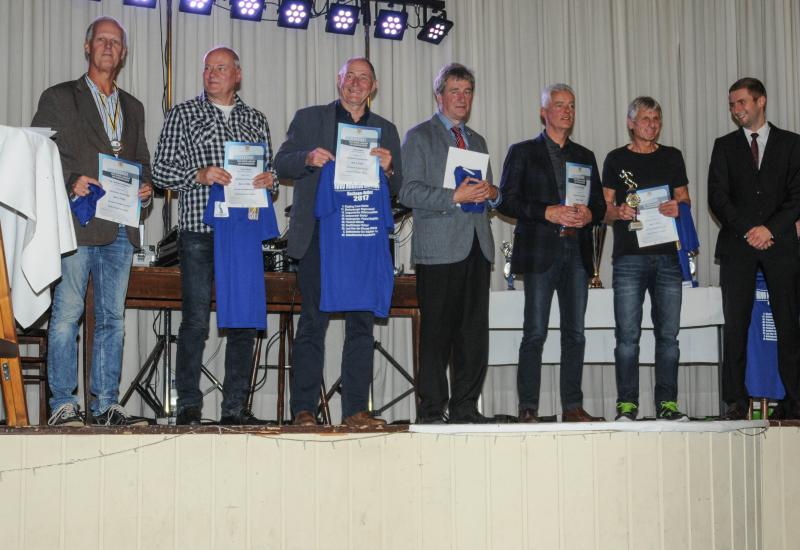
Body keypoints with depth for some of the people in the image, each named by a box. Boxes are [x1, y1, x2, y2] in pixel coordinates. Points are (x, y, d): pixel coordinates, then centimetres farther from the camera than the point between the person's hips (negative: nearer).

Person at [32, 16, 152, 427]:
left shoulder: (133, 108, 21)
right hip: (77, 223, -5)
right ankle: (63, 405, -3)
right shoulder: (59, 98, 6)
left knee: (112, 318, 5)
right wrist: (71, 182, -16)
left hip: (120, 228, 5)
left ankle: (106, 404, 9)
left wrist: (145, 188, 3)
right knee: (67, 313, -7)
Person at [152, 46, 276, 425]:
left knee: (244, 322, 3)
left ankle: (235, 408, 10)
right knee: (195, 321, -4)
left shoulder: (256, 120, 16)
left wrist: (268, 179, -3)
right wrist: (199, 176, -14)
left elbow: (268, 168, 21)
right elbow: (161, 169, 3)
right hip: (199, 232, -3)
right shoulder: (183, 114, 8)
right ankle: (189, 406, 5)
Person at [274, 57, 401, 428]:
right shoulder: (308, 119, 12)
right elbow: (281, 164, 7)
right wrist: (308, 158, -13)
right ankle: (304, 409, 1)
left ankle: (356, 410, 4)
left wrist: (388, 168, -9)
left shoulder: (385, 131, 17)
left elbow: (397, 187, 13)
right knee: (312, 321, -4)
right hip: (318, 236, -2)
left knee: (361, 324, 0)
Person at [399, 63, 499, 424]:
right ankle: (431, 410, -1)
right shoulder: (419, 137, 4)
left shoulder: (477, 140, 24)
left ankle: (465, 408, 9)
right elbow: (409, 192, -7)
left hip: (477, 246, 6)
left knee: (474, 332, 3)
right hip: (439, 248, -6)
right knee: (436, 333, -6)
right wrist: (455, 197, -16)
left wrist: (491, 193, 5)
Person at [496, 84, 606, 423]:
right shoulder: (523, 152, 7)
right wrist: (547, 212, -14)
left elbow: (600, 204, 19)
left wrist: (589, 214, -4)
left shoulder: (585, 156, 19)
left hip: (577, 251, 4)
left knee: (575, 332, 3)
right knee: (535, 333, -6)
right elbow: (507, 201, -2)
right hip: (540, 251, -4)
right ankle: (528, 408, -3)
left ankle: (572, 406, 7)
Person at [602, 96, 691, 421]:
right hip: (629, 256, -2)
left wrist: (677, 208, -6)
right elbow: (605, 208, 9)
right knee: (628, 334, -5)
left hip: (667, 255, 2)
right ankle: (627, 404, 0)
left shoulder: (672, 157, 15)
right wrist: (619, 212, -13)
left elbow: (685, 200, 16)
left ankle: (667, 403, 6)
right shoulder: (617, 159, 9)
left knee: (668, 333, 0)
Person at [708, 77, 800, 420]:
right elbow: (717, 197, 4)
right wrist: (747, 230, -9)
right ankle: (736, 402, -2)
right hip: (737, 245, 1)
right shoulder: (725, 146, 13)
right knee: (735, 325, -4)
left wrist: (770, 228, -11)